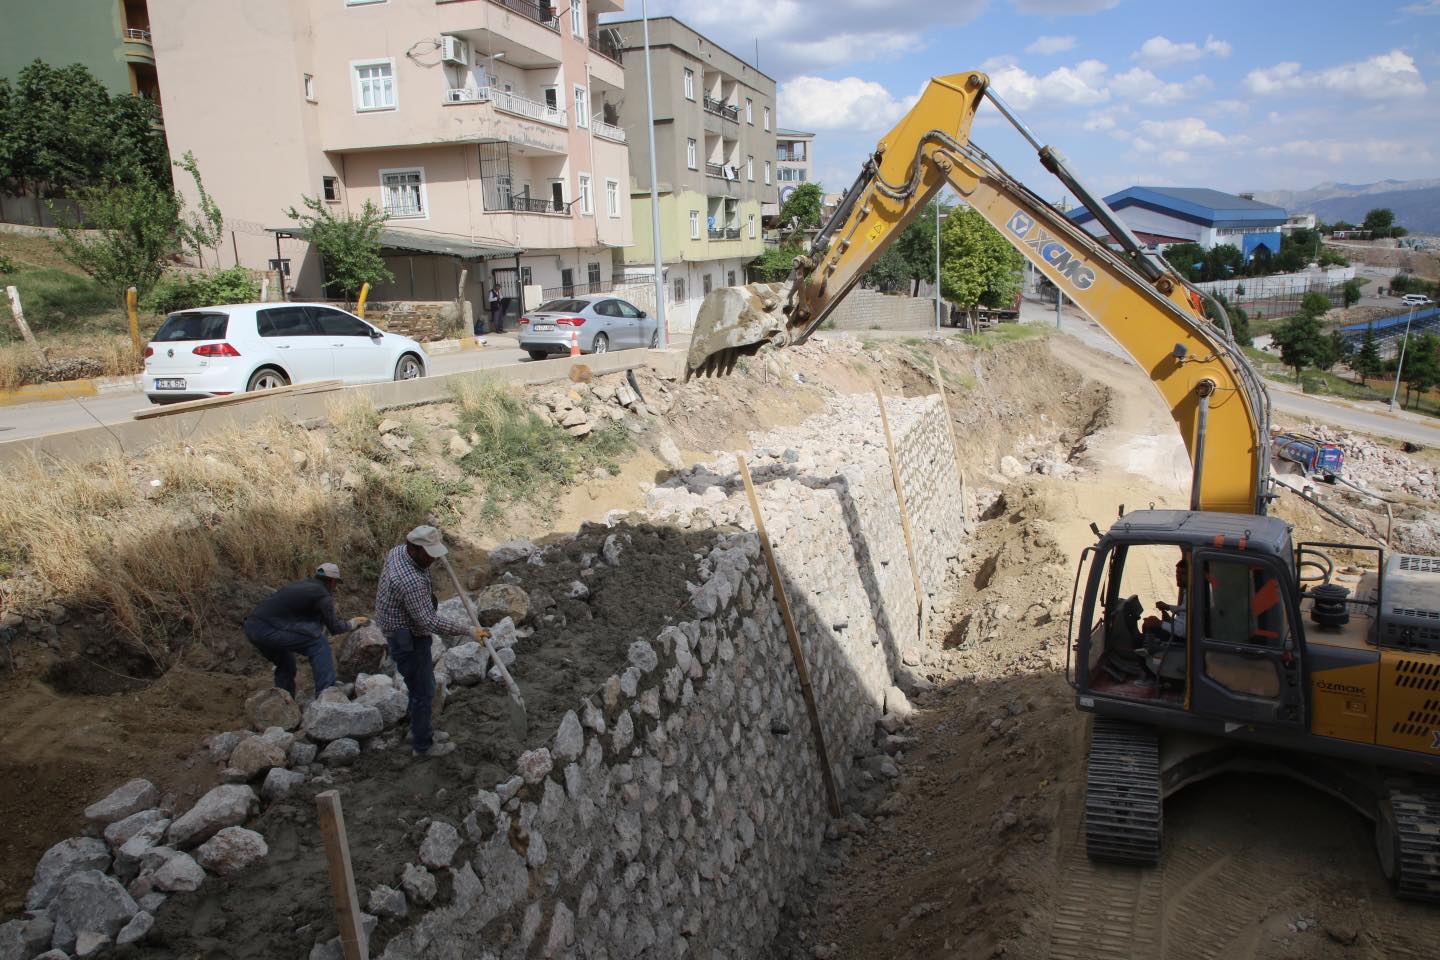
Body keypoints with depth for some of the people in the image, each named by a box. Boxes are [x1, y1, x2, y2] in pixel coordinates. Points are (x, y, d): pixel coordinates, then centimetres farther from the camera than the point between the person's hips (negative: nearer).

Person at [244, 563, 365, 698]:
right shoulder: (323, 595, -2)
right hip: (268, 629, -9)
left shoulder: (300, 584, 23)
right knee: (319, 644, -1)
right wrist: (353, 623, 23)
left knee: (286, 666, 27)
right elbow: (334, 628, 5)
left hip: (251, 627, 9)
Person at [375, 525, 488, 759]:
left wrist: (434, 540, 6)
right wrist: (469, 630, -30)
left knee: (421, 684, 26)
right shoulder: (410, 581, -36)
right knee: (423, 691, 6)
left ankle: (419, 726, 45)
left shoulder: (397, 551, -7)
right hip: (409, 641, -10)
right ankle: (423, 745, 22)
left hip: (401, 632, 10)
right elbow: (430, 621, -33)